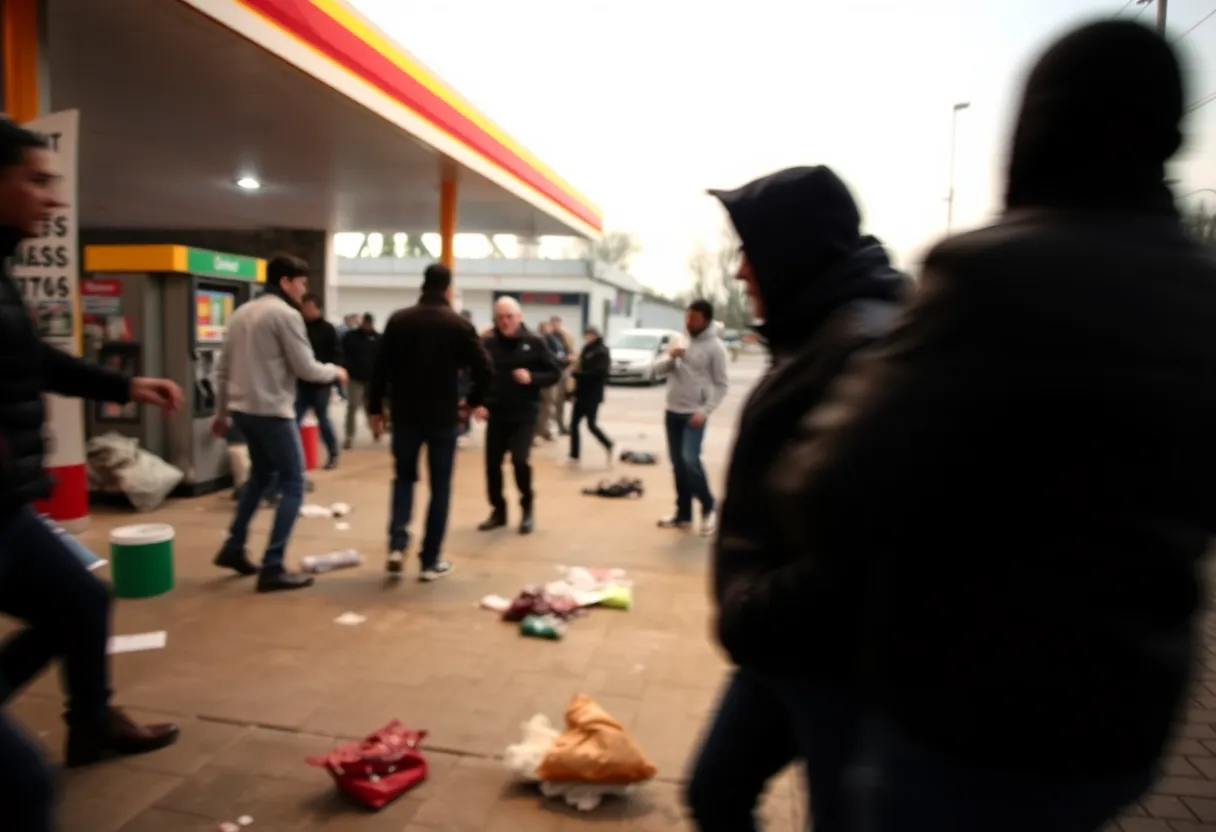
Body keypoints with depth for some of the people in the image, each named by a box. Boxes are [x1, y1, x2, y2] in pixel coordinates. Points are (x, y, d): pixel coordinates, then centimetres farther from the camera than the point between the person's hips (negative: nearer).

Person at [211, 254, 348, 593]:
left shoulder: (242, 312, 13)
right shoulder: (286, 314, -12)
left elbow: (223, 368, 16)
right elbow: (306, 369, -13)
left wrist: (221, 411, 22)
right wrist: (335, 372, 6)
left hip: (242, 410, 9)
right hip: (271, 411, -9)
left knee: (260, 475, 26)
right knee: (293, 485, -1)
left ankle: (233, 547, 30)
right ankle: (273, 568, -3)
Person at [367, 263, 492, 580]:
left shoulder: (398, 320, 2)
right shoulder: (459, 325, -4)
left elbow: (381, 368, 0)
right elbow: (483, 369, -10)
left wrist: (375, 408, 8)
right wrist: (473, 401, 5)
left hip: (405, 414, 2)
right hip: (443, 416, -2)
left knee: (404, 477, 19)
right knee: (440, 487, 7)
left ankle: (397, 545, 2)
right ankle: (431, 561, 10)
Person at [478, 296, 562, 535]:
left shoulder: (534, 343, -4)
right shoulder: (487, 344, -1)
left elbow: (555, 373, 0)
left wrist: (532, 378, -16)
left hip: (524, 414, -2)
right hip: (496, 414, 3)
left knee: (520, 460, -14)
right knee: (492, 464, 5)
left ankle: (527, 509, 10)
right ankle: (498, 511, 25)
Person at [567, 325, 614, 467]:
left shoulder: (602, 352, -11)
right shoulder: (587, 350, 13)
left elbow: (597, 373, -22)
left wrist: (576, 374, -16)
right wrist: (575, 392, 12)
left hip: (592, 395, -8)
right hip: (582, 394, 8)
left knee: (591, 425, -3)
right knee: (573, 424, 4)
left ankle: (609, 447, 18)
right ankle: (574, 456, 10)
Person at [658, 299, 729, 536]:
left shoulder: (715, 347, -6)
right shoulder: (680, 340, 11)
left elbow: (721, 385, -7)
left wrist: (705, 411, -17)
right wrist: (669, 357, -10)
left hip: (694, 413, -6)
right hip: (673, 410, 6)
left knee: (690, 459, -19)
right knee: (677, 463, 9)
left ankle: (708, 507, 1)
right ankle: (683, 514, 18)